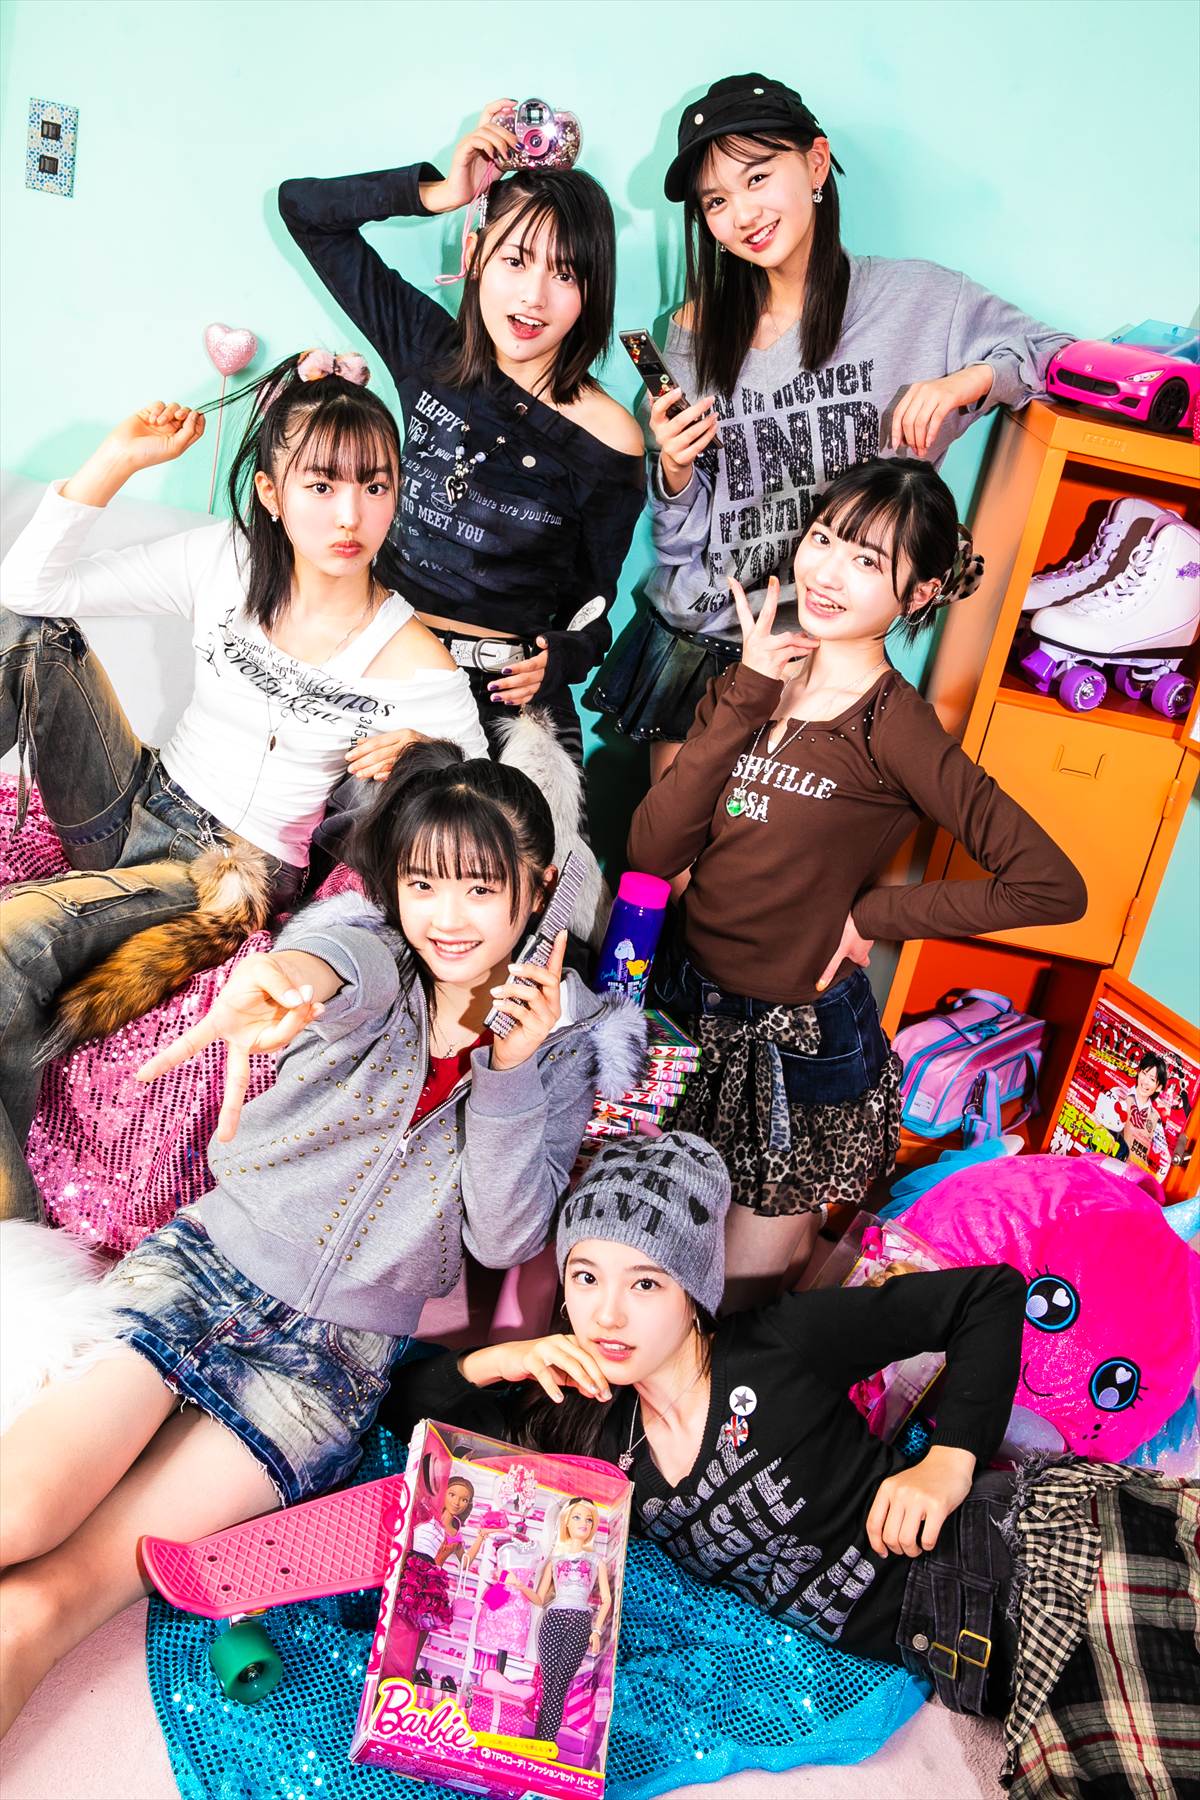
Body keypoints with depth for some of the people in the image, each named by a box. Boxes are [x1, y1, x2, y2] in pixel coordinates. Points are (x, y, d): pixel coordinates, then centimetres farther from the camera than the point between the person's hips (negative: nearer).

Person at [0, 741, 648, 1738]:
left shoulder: (567, 1040, 1)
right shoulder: (369, 951, -1)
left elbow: (507, 1238, -4)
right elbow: (347, 960, -29)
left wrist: (512, 1072, -19)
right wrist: (280, 979, -54)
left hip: (340, 1348, 0)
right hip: (204, 1261, 1)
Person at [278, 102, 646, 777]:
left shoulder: (608, 442, -10)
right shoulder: (433, 352, 0)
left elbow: (590, 607, 0)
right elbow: (304, 207, 6)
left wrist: (557, 660, -21)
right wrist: (440, 190, -5)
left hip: (506, 702, -2)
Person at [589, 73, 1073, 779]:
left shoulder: (916, 298, -4)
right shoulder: (697, 330, 4)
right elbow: (682, 537, 7)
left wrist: (969, 380, -14)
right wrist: (674, 473, -14)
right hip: (696, 633, 3)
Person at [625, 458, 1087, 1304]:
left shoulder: (892, 728, -19)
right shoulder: (751, 684, -2)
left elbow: (1052, 885, -25)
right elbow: (652, 851, -12)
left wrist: (868, 915, -16)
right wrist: (746, 698, -19)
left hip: (799, 1042, -5)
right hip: (699, 1003, 6)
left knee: (735, 1306, 11)